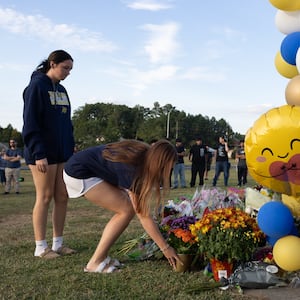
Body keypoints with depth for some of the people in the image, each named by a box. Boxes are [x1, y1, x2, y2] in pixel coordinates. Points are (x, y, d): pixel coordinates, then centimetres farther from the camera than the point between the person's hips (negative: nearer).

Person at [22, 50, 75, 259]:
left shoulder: (61, 90, 16)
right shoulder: (37, 86, -8)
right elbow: (30, 123, -14)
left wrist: (71, 149, 14)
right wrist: (38, 153, -19)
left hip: (63, 153, 8)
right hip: (43, 154, -8)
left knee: (62, 197, 7)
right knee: (44, 198, -3)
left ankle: (58, 243, 15)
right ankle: (41, 247, 6)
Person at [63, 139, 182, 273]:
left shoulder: (143, 154, -5)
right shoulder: (133, 169, -28)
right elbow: (143, 216, -25)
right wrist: (165, 248, -20)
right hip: (79, 173, -9)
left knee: (126, 209, 3)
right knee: (127, 210, -11)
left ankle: (101, 256, 10)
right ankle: (95, 262, -5)